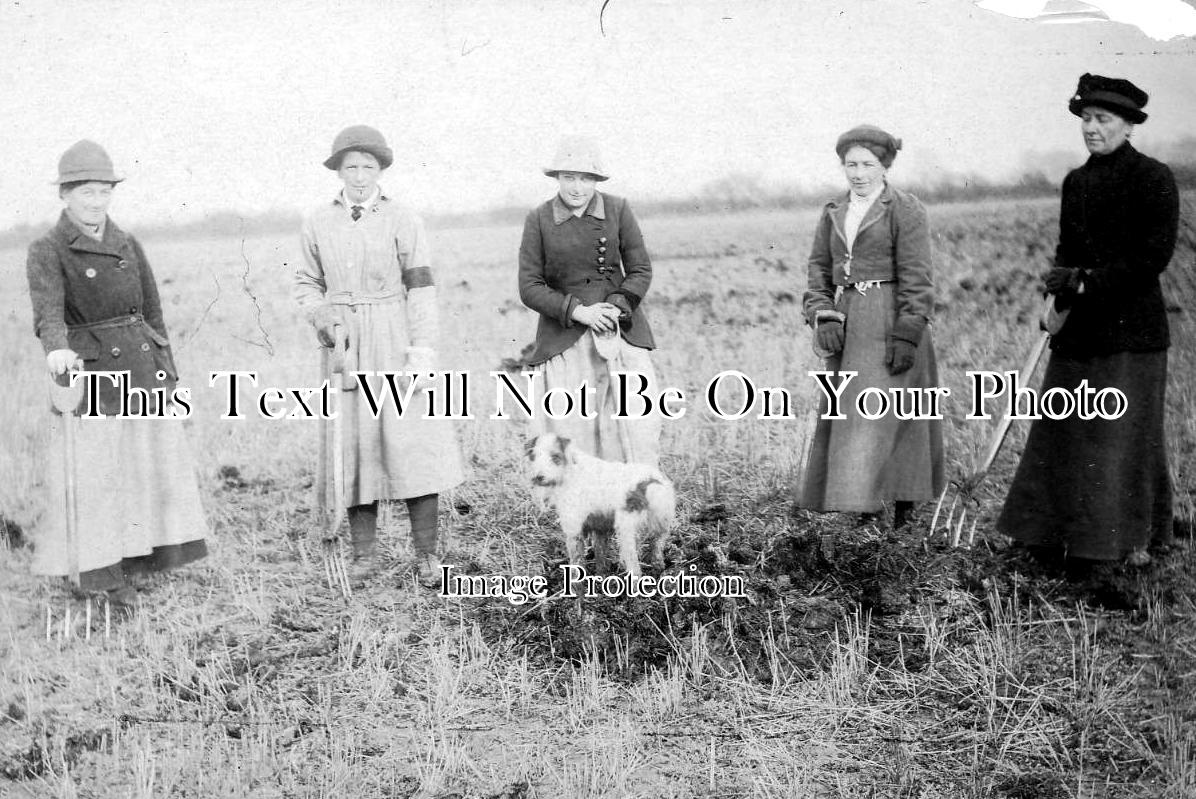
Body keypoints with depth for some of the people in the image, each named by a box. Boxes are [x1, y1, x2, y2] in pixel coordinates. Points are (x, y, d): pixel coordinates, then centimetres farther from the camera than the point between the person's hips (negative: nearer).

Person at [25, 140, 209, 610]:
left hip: (143, 367, 5)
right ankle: (106, 576, 6)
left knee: (154, 464, 8)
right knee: (95, 473, -3)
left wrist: (166, 372, 12)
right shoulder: (47, 252, -5)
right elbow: (47, 309, -22)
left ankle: (143, 558, 21)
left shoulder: (129, 248, 9)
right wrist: (57, 349, -42)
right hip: (89, 370, -5)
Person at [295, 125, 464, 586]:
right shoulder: (317, 223, 7)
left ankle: (426, 553, 4)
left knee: (413, 442, -5)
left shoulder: (402, 220, -2)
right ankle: (364, 553, 16)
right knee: (352, 445, 5)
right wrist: (319, 315, -5)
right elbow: (307, 282, 15)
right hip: (344, 346, 3)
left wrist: (422, 352, -10)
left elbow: (421, 289, -4)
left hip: (395, 342, -3)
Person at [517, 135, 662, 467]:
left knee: (637, 425, -3)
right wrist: (578, 311, -14)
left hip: (622, 332, 1)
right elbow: (529, 287, -1)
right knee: (569, 432, -3)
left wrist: (616, 306, -12)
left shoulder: (617, 209, 2)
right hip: (564, 339, -1)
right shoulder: (539, 219, -1)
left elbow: (641, 270, 5)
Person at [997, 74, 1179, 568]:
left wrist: (1089, 282, -16)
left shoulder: (1153, 178, -7)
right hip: (1080, 327, 6)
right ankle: (1066, 533, 16)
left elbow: (1155, 254, -13)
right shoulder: (1076, 181, 12)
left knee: (1126, 432, 0)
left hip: (1132, 328, -6)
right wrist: (1063, 278, -4)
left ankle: (1134, 536, 13)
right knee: (1063, 431, 6)